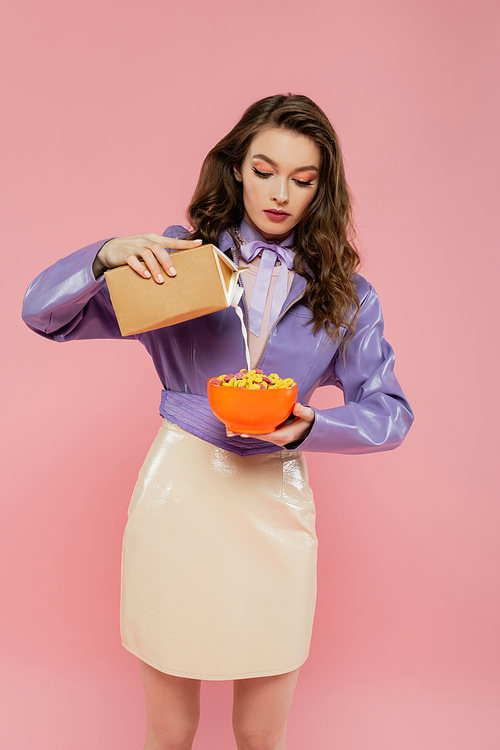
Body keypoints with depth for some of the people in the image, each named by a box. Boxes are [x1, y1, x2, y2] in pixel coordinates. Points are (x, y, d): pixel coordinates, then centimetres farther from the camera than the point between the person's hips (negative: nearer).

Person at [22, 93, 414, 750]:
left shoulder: (344, 293, 4)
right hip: (177, 492, 0)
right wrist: (109, 256, -19)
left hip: (275, 504, 1)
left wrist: (307, 426, -17)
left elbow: (390, 412, 2)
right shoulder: (181, 257, 2)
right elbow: (43, 312, 0)